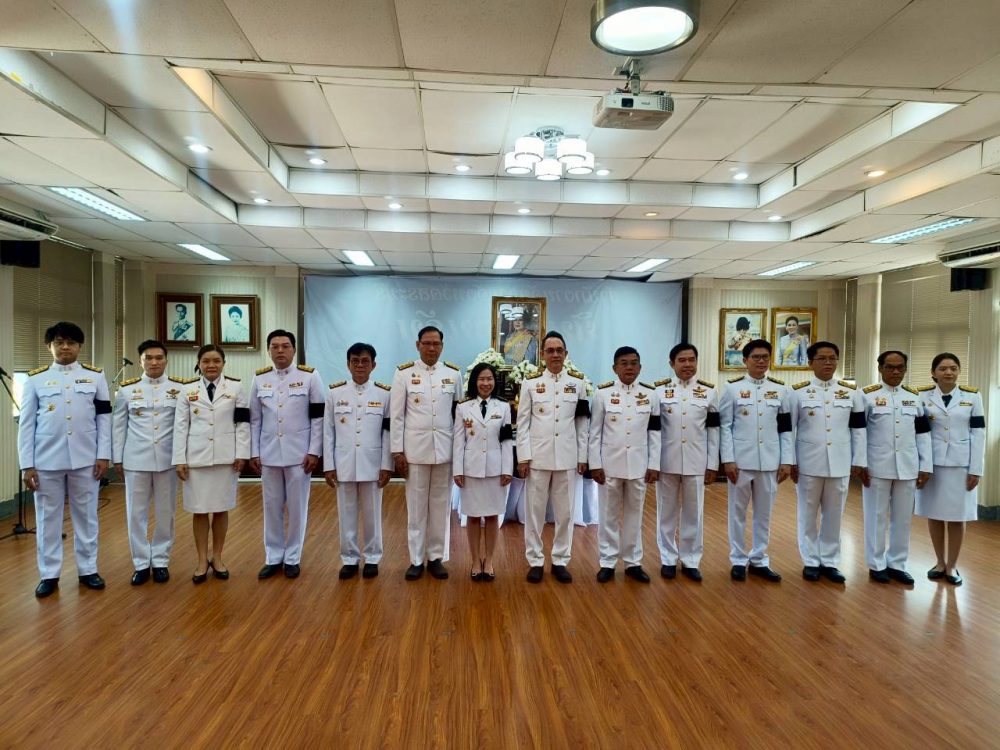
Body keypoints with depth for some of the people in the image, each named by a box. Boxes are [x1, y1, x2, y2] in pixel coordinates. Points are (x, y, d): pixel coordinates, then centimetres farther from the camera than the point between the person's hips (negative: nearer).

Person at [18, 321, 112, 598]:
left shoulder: (95, 376, 4)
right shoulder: (35, 379, 3)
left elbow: (104, 418, 3)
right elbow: (26, 424, 2)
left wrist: (103, 455, -3)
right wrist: (26, 465, -3)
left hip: (85, 460, 0)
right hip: (46, 461, 0)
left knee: (86, 516, 10)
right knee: (48, 518, 9)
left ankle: (87, 569, 22)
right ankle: (49, 574, 21)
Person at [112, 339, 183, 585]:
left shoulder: (180, 388, 0)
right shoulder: (127, 389, 4)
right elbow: (118, 426, 7)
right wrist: (117, 458, 5)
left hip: (167, 459, -1)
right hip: (136, 459, 1)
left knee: (165, 512, 8)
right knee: (136, 512, 6)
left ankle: (161, 561, 21)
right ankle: (141, 563, 19)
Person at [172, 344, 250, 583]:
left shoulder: (235, 388, 3)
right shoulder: (188, 390, 4)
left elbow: (243, 424, 0)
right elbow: (180, 426, 2)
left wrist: (241, 454, -7)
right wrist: (179, 460, -3)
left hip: (226, 456, 0)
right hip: (196, 457, 1)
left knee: (221, 508, 7)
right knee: (199, 510, 5)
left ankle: (217, 558, 21)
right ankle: (202, 560, 17)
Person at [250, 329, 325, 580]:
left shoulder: (310, 376, -3)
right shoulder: (259, 379, 6)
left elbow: (318, 417, -4)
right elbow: (254, 419, 9)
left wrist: (314, 451, -9)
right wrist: (254, 453, 4)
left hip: (299, 454, -3)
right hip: (269, 454, 3)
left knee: (297, 507, 5)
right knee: (272, 507, 10)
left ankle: (292, 558, 18)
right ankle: (273, 557, 23)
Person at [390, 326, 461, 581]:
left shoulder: (454, 374, 5)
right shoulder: (404, 373, 0)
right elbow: (396, 415, 0)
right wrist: (397, 451, -4)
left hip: (444, 449, 2)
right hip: (415, 449, -1)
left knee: (441, 505, 8)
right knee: (416, 506, 6)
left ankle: (436, 557, 20)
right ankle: (416, 559, 17)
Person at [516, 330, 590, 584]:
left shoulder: (578, 383, 6)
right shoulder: (530, 383, 2)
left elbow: (582, 423, 6)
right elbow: (523, 422, 0)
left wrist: (583, 457, 3)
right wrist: (523, 456, -6)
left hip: (567, 457, 1)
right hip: (538, 456, -1)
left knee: (565, 511, 8)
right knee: (535, 510, 5)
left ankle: (560, 561, 20)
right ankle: (535, 561, 17)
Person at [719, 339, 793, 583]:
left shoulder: (780, 389, 6)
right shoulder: (732, 387, -1)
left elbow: (785, 428, 7)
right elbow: (725, 426, -4)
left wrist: (787, 461, 1)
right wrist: (727, 460, -9)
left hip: (769, 461, 2)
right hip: (740, 460, -2)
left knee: (764, 513, 11)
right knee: (738, 512, 7)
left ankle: (759, 560, 23)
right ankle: (738, 561, 19)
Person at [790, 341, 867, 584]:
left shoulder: (851, 392, 6)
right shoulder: (798, 391, -2)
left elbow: (859, 429, 7)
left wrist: (859, 461, 3)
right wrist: (790, 462, -5)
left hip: (840, 464, 2)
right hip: (808, 464, -2)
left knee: (834, 515, 10)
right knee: (808, 515, 7)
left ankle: (830, 561, 23)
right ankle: (811, 561, 19)